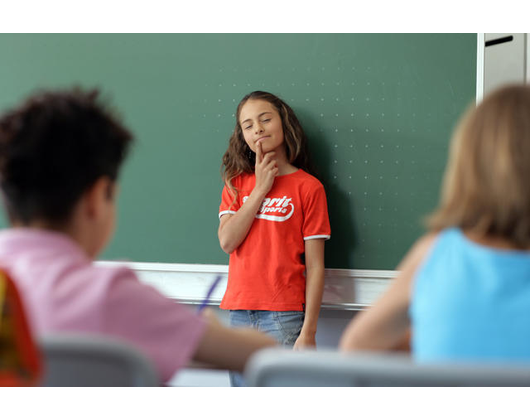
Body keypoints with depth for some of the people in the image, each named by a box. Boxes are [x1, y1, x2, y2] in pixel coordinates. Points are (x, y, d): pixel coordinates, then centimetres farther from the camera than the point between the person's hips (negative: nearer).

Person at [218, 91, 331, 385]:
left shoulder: (308, 187, -2)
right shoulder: (236, 183, 12)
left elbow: (315, 267, -6)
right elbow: (227, 241, -4)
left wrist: (308, 331, -11)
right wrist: (260, 189, -5)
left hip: (284, 316, -4)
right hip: (240, 314, 4)